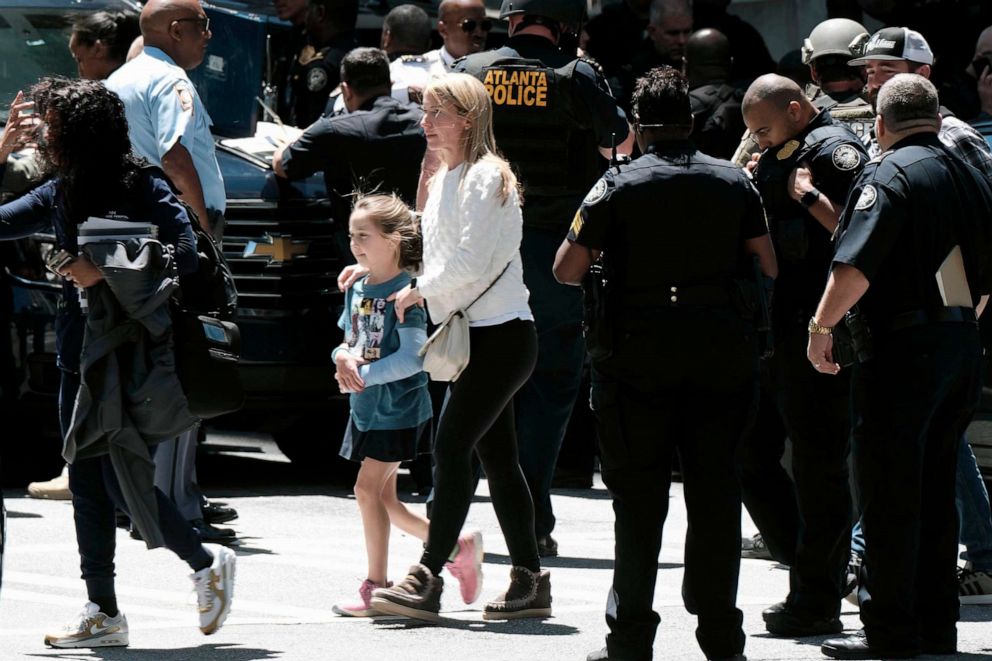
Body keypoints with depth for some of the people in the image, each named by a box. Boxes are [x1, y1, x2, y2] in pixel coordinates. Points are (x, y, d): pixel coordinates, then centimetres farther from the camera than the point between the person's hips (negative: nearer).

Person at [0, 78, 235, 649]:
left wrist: (105, 273, -20)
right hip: (80, 360, 7)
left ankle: (206, 563, 13)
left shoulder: (141, 189, -9)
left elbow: (185, 254, -17)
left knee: (123, 482, -8)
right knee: (87, 487, 6)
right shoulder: (57, 195, 11)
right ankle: (103, 613, 11)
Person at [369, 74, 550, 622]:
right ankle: (529, 582, 13)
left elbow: (469, 262, -18)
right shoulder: (443, 180, 16)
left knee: (451, 447, -15)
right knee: (497, 456, 9)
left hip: (501, 334, -10)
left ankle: (426, 581, -18)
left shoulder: (486, 177, -13)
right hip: (479, 334, 10)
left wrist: (419, 291, -5)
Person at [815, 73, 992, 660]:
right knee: (936, 491, 15)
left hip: (904, 347, -8)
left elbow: (856, 265, -22)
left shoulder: (890, 175, -11)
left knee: (889, 496, -3)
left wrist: (823, 326, -12)